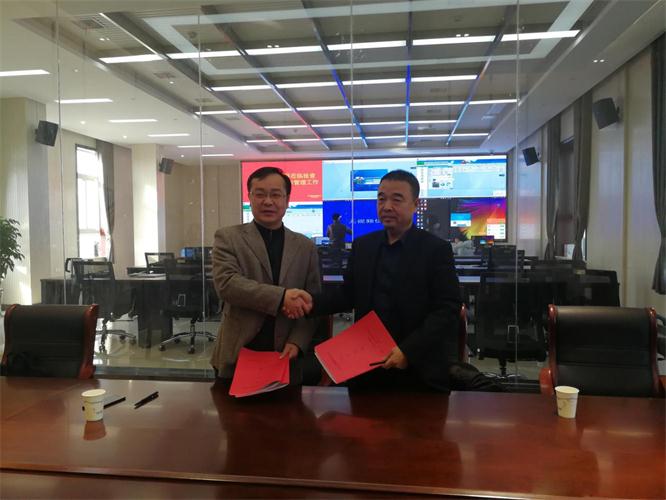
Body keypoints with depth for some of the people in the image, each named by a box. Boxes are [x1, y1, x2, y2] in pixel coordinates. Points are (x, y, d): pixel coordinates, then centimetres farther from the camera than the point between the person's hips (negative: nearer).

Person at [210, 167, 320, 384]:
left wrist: (296, 342, -10)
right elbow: (226, 283, -16)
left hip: (285, 357, 2)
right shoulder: (228, 237, -1)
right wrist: (281, 296, -24)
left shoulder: (306, 246, 7)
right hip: (237, 356, -1)